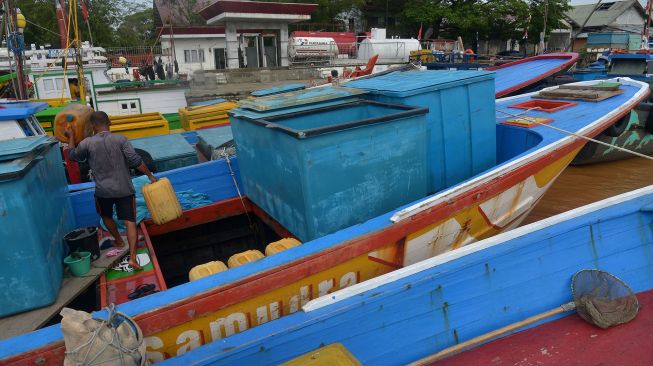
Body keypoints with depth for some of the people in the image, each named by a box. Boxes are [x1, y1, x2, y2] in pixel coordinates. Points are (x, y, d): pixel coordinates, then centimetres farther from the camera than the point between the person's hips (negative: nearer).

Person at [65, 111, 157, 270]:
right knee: (130, 222, -1)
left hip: (103, 190, 1)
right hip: (124, 189, -1)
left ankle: (118, 240, 47)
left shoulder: (87, 143, -5)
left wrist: (71, 137, 26)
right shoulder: (120, 139, -8)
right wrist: (150, 176, -4)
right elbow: (135, 161, -13)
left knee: (106, 216, 30)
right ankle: (132, 257, -11)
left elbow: (73, 155, 14)